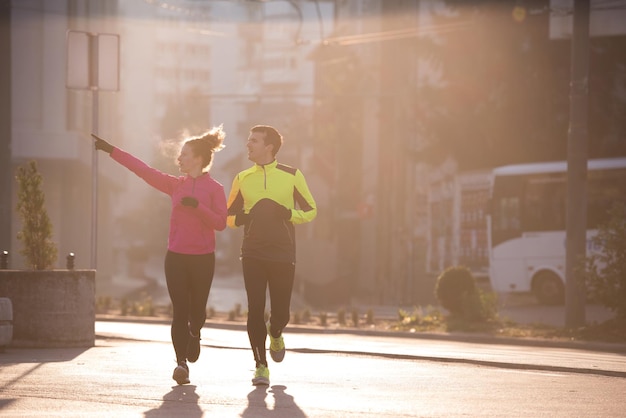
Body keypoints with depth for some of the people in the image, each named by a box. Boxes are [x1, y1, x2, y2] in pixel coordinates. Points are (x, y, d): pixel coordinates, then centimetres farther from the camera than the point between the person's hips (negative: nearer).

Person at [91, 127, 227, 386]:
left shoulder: (214, 189, -2)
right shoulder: (175, 185, 8)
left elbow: (221, 223, -10)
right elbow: (143, 170, 6)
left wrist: (197, 206, -21)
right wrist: (111, 151, 3)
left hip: (203, 258, -2)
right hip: (176, 257, 2)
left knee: (197, 309, 8)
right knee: (180, 311, -8)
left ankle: (194, 335, 42)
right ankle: (181, 362, -9)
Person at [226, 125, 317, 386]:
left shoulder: (292, 176, 2)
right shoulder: (242, 179, 8)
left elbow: (311, 210, 7)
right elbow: (229, 216, 15)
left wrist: (288, 214, -12)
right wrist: (243, 218, -8)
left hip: (283, 255, -1)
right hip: (253, 254, 1)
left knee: (281, 313, 1)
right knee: (255, 310, -7)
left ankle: (275, 334, 37)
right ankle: (261, 366, 3)